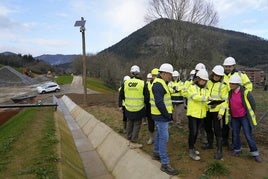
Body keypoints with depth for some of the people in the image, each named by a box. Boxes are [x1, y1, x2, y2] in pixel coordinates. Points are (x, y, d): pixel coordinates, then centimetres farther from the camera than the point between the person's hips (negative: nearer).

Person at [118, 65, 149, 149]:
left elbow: (121, 95, 6)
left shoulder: (126, 83, -3)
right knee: (137, 124, 8)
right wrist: (145, 103, 15)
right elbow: (147, 96, -6)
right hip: (139, 108, -3)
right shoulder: (142, 83, -11)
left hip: (128, 108, 3)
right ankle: (133, 143, 13)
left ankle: (129, 139, 31)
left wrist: (120, 105, 18)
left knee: (129, 123, 18)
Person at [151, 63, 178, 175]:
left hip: (161, 115, 11)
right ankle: (165, 164, 1)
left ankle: (156, 153, 37)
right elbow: (159, 102, -27)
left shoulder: (161, 82, 14)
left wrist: (167, 114, 14)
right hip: (161, 115, -11)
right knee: (164, 138, -7)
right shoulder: (158, 84, -20)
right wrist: (167, 115, -18)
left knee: (159, 134, 21)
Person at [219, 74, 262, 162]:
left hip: (244, 117, -4)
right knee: (235, 134, 13)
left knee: (248, 135, -1)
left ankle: (255, 153, 14)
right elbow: (228, 104, 12)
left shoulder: (245, 92, -17)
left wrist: (250, 114, 1)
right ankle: (237, 149, 31)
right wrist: (229, 114, 11)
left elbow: (253, 104, -6)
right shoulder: (230, 93, -2)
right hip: (234, 118, 5)